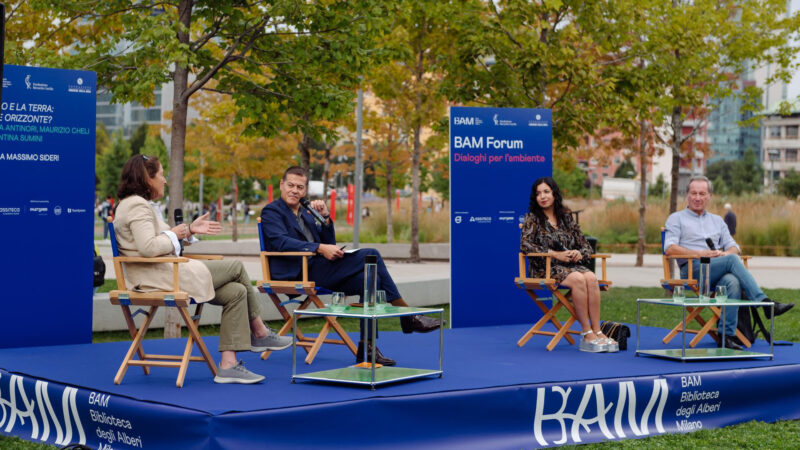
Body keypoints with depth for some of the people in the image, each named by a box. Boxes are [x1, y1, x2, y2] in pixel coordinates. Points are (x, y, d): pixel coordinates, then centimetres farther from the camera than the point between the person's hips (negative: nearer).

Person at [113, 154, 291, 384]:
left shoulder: (137, 204, 21)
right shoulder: (137, 206, -13)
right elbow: (149, 247, -26)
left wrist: (189, 229, 17)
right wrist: (174, 235, -9)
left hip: (165, 273, 11)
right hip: (159, 277, -11)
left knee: (236, 292, 1)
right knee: (236, 267, -4)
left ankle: (228, 364, -2)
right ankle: (260, 333, 11)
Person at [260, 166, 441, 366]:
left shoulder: (306, 212, 25)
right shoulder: (271, 212, 3)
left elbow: (329, 244, 18)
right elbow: (282, 242, -17)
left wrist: (325, 217, 2)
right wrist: (320, 249, -25)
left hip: (318, 271, 8)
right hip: (298, 273, -8)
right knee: (371, 255, -19)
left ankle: (367, 347, -17)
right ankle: (408, 316, -11)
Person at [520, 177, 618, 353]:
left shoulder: (566, 216, 15)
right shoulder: (532, 218, 4)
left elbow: (585, 244, 17)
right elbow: (525, 244, -10)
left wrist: (580, 253, -8)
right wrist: (555, 254, -17)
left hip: (571, 265, 4)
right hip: (545, 269, -4)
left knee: (591, 278, -29)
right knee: (578, 279, -33)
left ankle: (597, 331, -33)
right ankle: (586, 334, -30)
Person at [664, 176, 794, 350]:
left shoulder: (717, 220, 29)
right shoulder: (676, 219, 14)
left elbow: (733, 247, 19)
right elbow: (670, 249, -2)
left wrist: (726, 254, -6)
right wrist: (700, 254, -12)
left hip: (719, 273, 4)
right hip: (692, 270, -4)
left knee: (733, 282, -34)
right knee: (733, 260, -31)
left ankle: (726, 335, -36)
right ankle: (765, 302, -33)